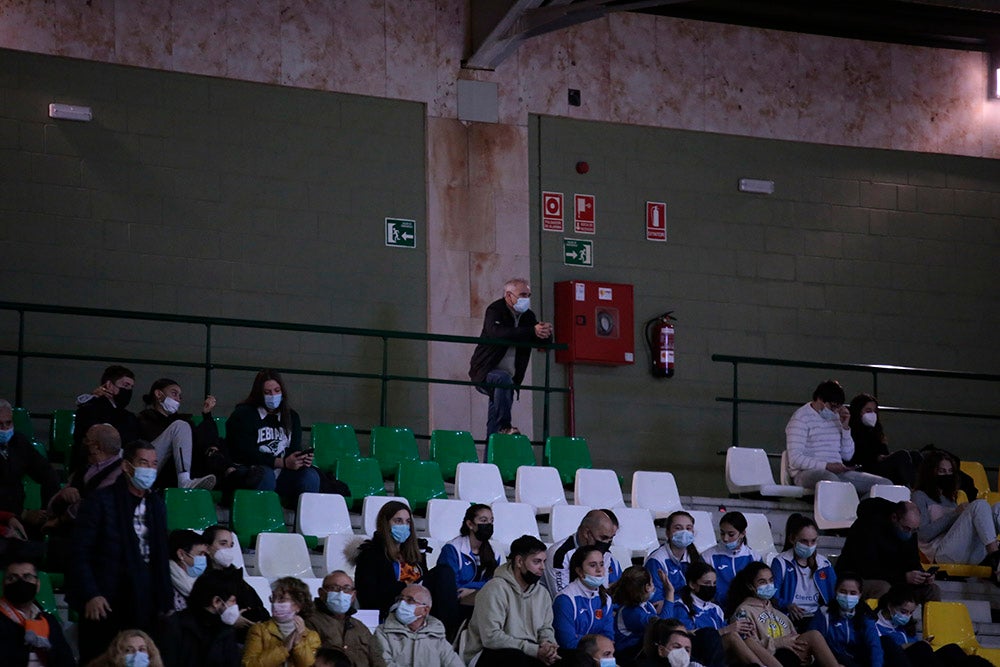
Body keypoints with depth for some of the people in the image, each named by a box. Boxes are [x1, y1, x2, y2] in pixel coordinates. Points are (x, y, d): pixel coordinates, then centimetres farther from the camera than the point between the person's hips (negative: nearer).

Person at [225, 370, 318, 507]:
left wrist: (303, 459, -18)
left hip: (282, 477, 4)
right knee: (266, 474, -36)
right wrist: (283, 463, -21)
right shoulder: (243, 415, 0)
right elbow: (247, 453, -10)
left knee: (310, 475, -22)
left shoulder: (291, 417, 17)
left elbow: (295, 449, 9)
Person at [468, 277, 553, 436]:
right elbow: (498, 333, -34)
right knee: (503, 379, -35)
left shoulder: (528, 316, 8)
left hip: (508, 376, 7)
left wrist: (546, 333, -22)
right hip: (485, 373, -7)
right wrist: (532, 331, -40)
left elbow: (544, 343, 4)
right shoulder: (495, 310, -12)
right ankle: (504, 427, -36)